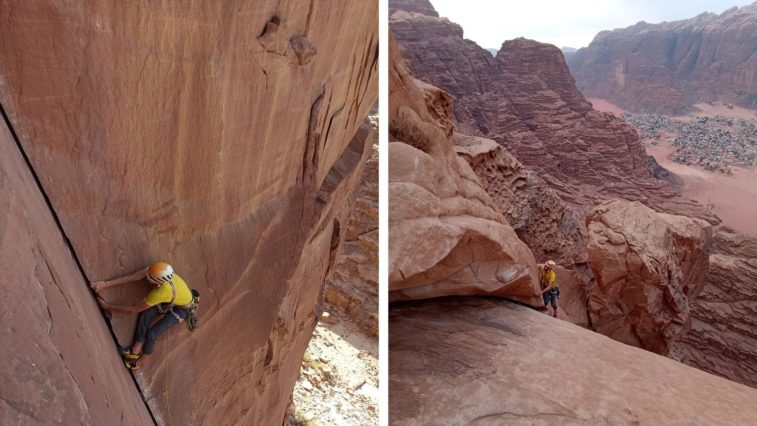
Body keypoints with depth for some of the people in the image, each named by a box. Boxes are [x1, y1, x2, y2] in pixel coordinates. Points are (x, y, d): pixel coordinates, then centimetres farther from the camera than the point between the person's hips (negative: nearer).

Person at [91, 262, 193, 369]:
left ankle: (139, 361, 16)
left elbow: (132, 310, -31)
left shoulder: (160, 292, -43)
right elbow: (133, 277, -25)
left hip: (182, 308, -6)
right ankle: (136, 351, -1)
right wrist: (106, 284, -30)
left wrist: (107, 306, -22)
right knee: (146, 314, -12)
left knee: (152, 333, -9)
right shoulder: (161, 271, -30)